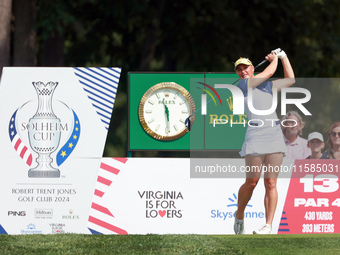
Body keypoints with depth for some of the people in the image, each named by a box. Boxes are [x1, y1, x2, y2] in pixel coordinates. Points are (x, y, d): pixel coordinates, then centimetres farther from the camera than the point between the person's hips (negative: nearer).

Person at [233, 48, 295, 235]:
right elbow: (267, 73, 2)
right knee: (251, 182, -8)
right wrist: (274, 59, 21)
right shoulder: (243, 85, 5)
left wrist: (283, 57, 30)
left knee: (271, 183, -4)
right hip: (255, 134, -4)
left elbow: (290, 79, 33)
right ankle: (239, 215, 17)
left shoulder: (267, 86, 23)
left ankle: (268, 225, -6)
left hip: (274, 134, 4)